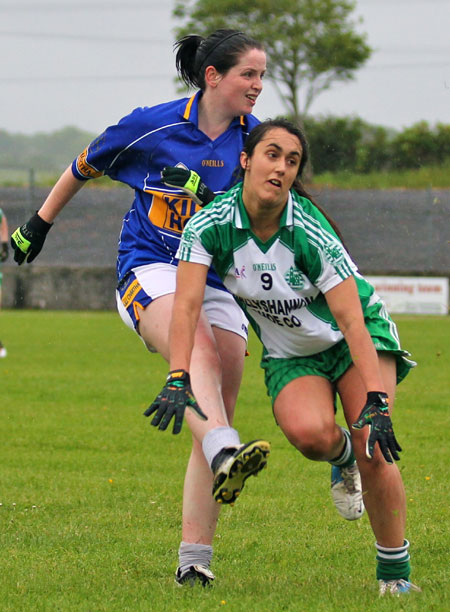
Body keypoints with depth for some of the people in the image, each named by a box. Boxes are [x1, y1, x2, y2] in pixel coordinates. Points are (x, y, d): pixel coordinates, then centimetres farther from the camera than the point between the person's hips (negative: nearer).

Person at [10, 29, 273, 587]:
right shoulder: (154, 127, -5)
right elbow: (84, 167, 11)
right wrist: (39, 224, 21)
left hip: (218, 284, 4)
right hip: (150, 270, -4)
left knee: (218, 418, -4)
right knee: (199, 353, -36)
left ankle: (193, 559, -2)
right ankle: (225, 455, -62)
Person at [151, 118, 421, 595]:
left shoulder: (311, 233, -28)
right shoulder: (209, 226, -21)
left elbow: (352, 322, -29)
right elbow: (186, 304, -27)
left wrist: (376, 403, -37)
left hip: (358, 338, -2)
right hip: (289, 354, 2)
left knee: (373, 448, -19)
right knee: (309, 433, -29)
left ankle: (395, 570, -1)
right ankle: (340, 454, 9)